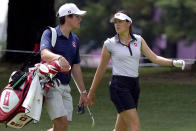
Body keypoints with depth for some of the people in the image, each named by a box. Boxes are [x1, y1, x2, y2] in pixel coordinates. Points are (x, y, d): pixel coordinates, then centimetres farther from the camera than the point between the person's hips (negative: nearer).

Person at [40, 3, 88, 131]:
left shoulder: (74, 39, 15)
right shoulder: (50, 34, -6)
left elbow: (76, 68, 20)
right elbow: (44, 54, -26)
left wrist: (83, 92, 20)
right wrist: (59, 58, -48)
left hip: (65, 87, 7)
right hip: (50, 85, -7)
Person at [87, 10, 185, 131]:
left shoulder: (138, 40, 9)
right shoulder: (109, 44, -1)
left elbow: (154, 58, 5)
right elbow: (101, 69, 6)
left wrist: (174, 62, -11)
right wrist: (92, 92, 10)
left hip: (134, 85, 5)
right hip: (119, 86, -5)